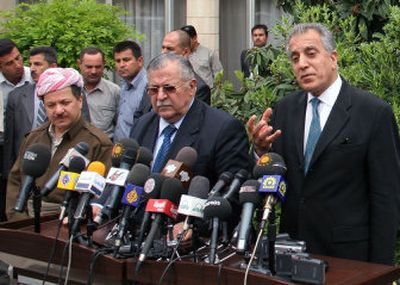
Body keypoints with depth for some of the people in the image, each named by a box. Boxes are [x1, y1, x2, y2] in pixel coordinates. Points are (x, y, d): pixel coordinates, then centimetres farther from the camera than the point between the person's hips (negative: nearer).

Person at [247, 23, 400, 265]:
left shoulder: (374, 112, -10)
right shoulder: (284, 109, 4)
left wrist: (379, 269, -10)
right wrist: (262, 149, -13)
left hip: (348, 251, -4)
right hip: (292, 245, 4)